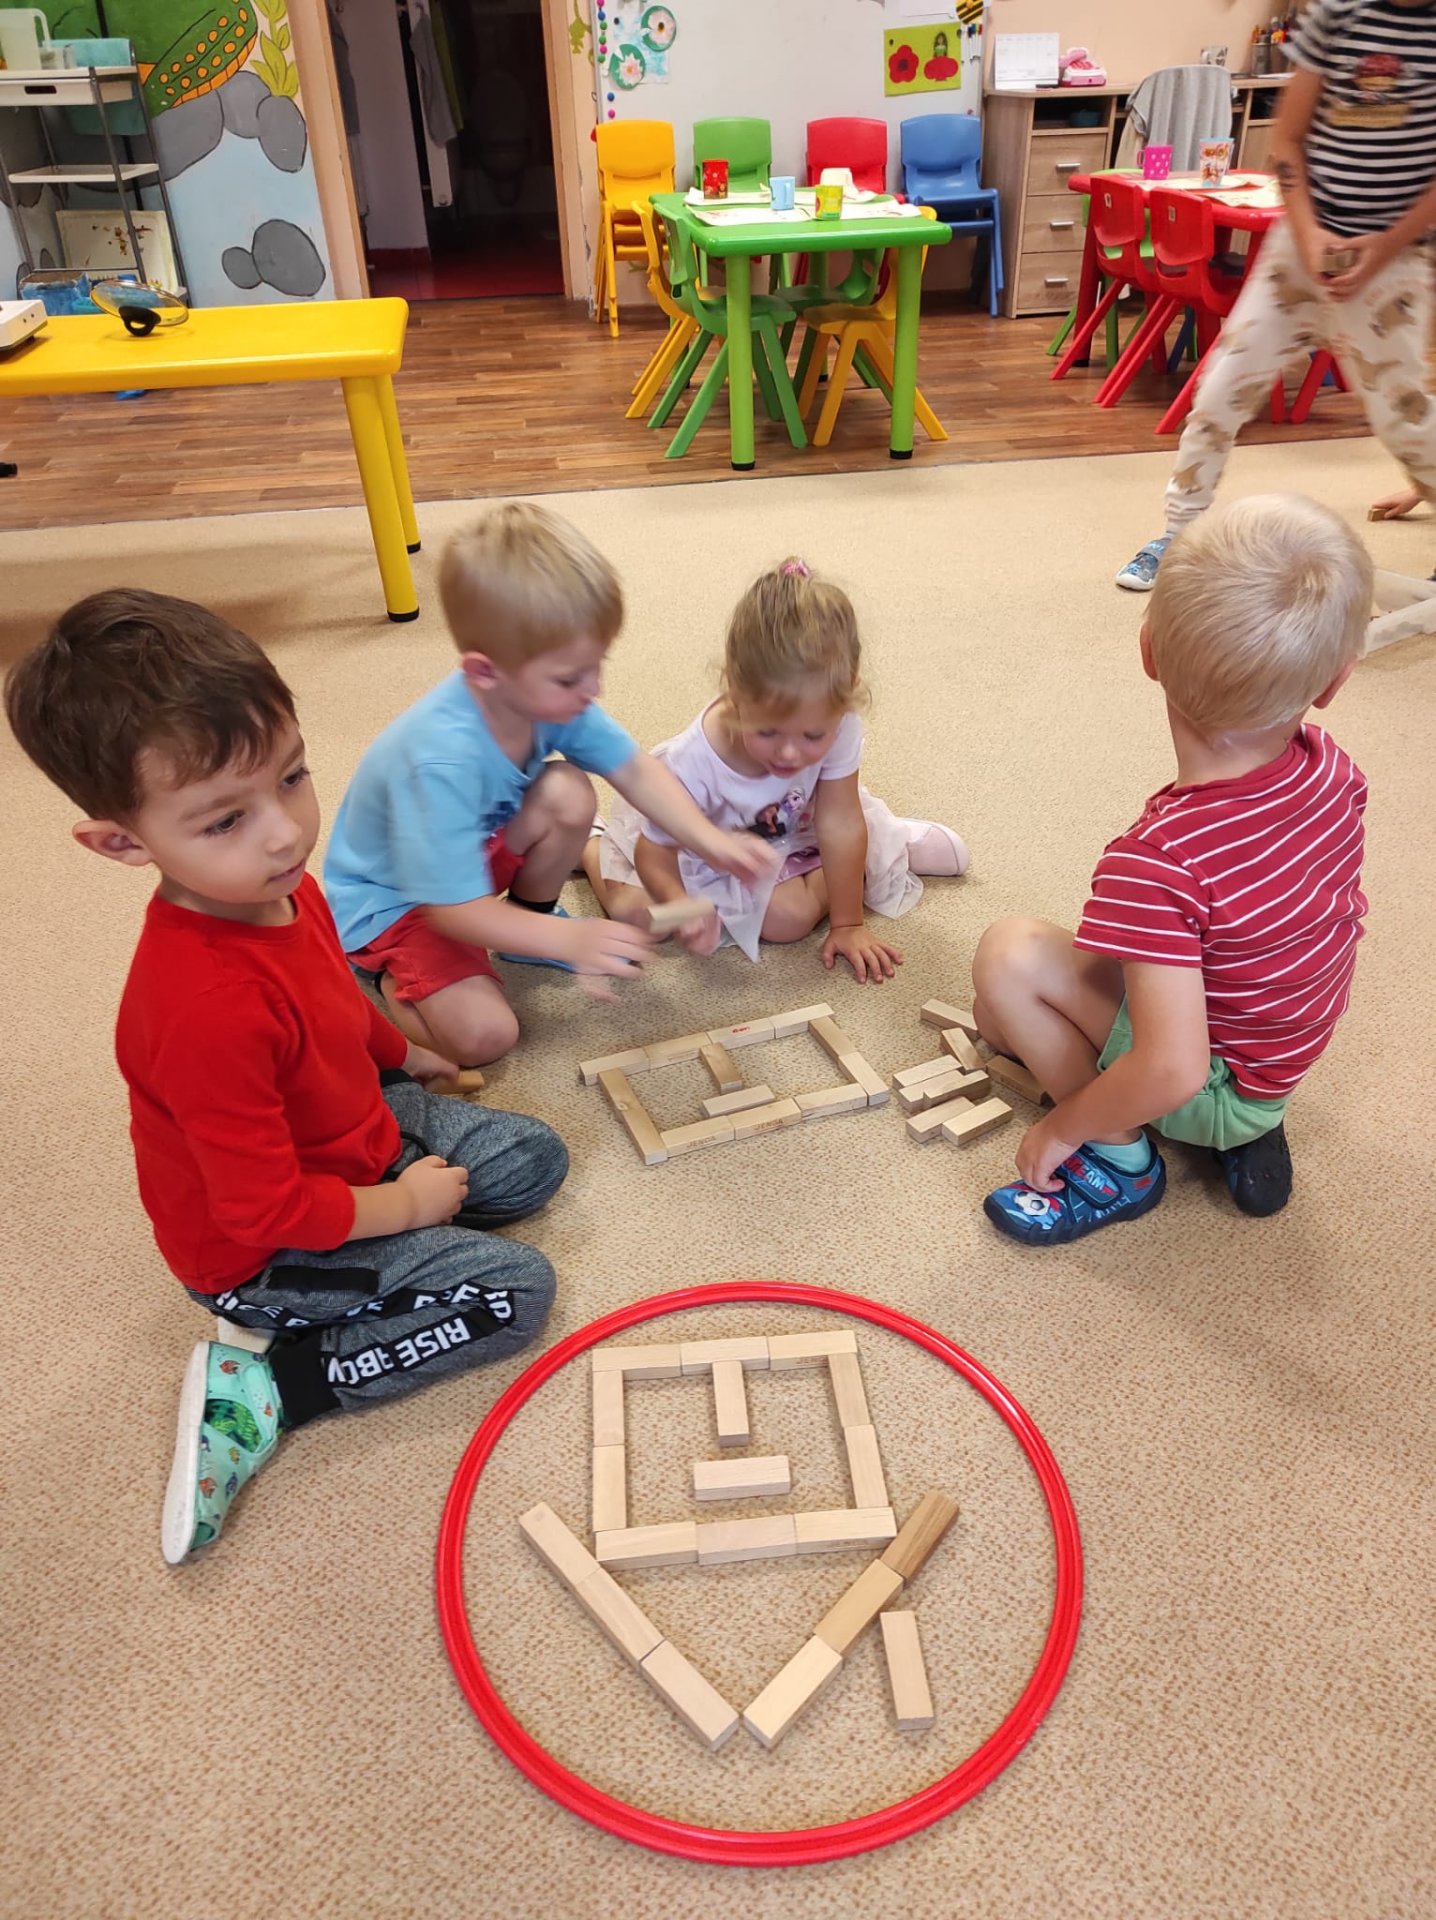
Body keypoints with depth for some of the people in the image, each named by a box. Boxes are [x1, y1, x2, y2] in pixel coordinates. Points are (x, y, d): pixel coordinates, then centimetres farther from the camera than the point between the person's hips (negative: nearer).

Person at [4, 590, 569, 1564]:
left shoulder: (284, 891, -12)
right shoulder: (208, 1009, -40)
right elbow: (264, 1211, -30)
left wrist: (401, 1054, 22)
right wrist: (405, 1206, -16)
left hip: (361, 1129, 9)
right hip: (261, 1254, -9)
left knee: (535, 1158, 13)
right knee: (515, 1291, -13)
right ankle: (260, 1391, -6)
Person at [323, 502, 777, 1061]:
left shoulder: (548, 695, -20)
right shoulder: (441, 759, -39)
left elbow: (634, 768, -7)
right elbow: (454, 909, -33)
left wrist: (709, 839, -21)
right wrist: (571, 940, -40)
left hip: (479, 850, 6)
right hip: (390, 899, -6)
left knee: (569, 793, -21)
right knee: (484, 1034, -25)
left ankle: (533, 914, 6)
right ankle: (391, 978, 6)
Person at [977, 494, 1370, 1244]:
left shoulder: (1156, 862, -37)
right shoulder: (1332, 772, -15)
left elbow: (1172, 1073, -36)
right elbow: (1346, 910, 5)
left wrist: (1064, 1125, -18)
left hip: (1212, 1090, -7)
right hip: (1287, 1058, 7)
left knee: (1009, 955, -19)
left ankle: (1118, 1161, -5)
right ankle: (1246, 1130, 14)